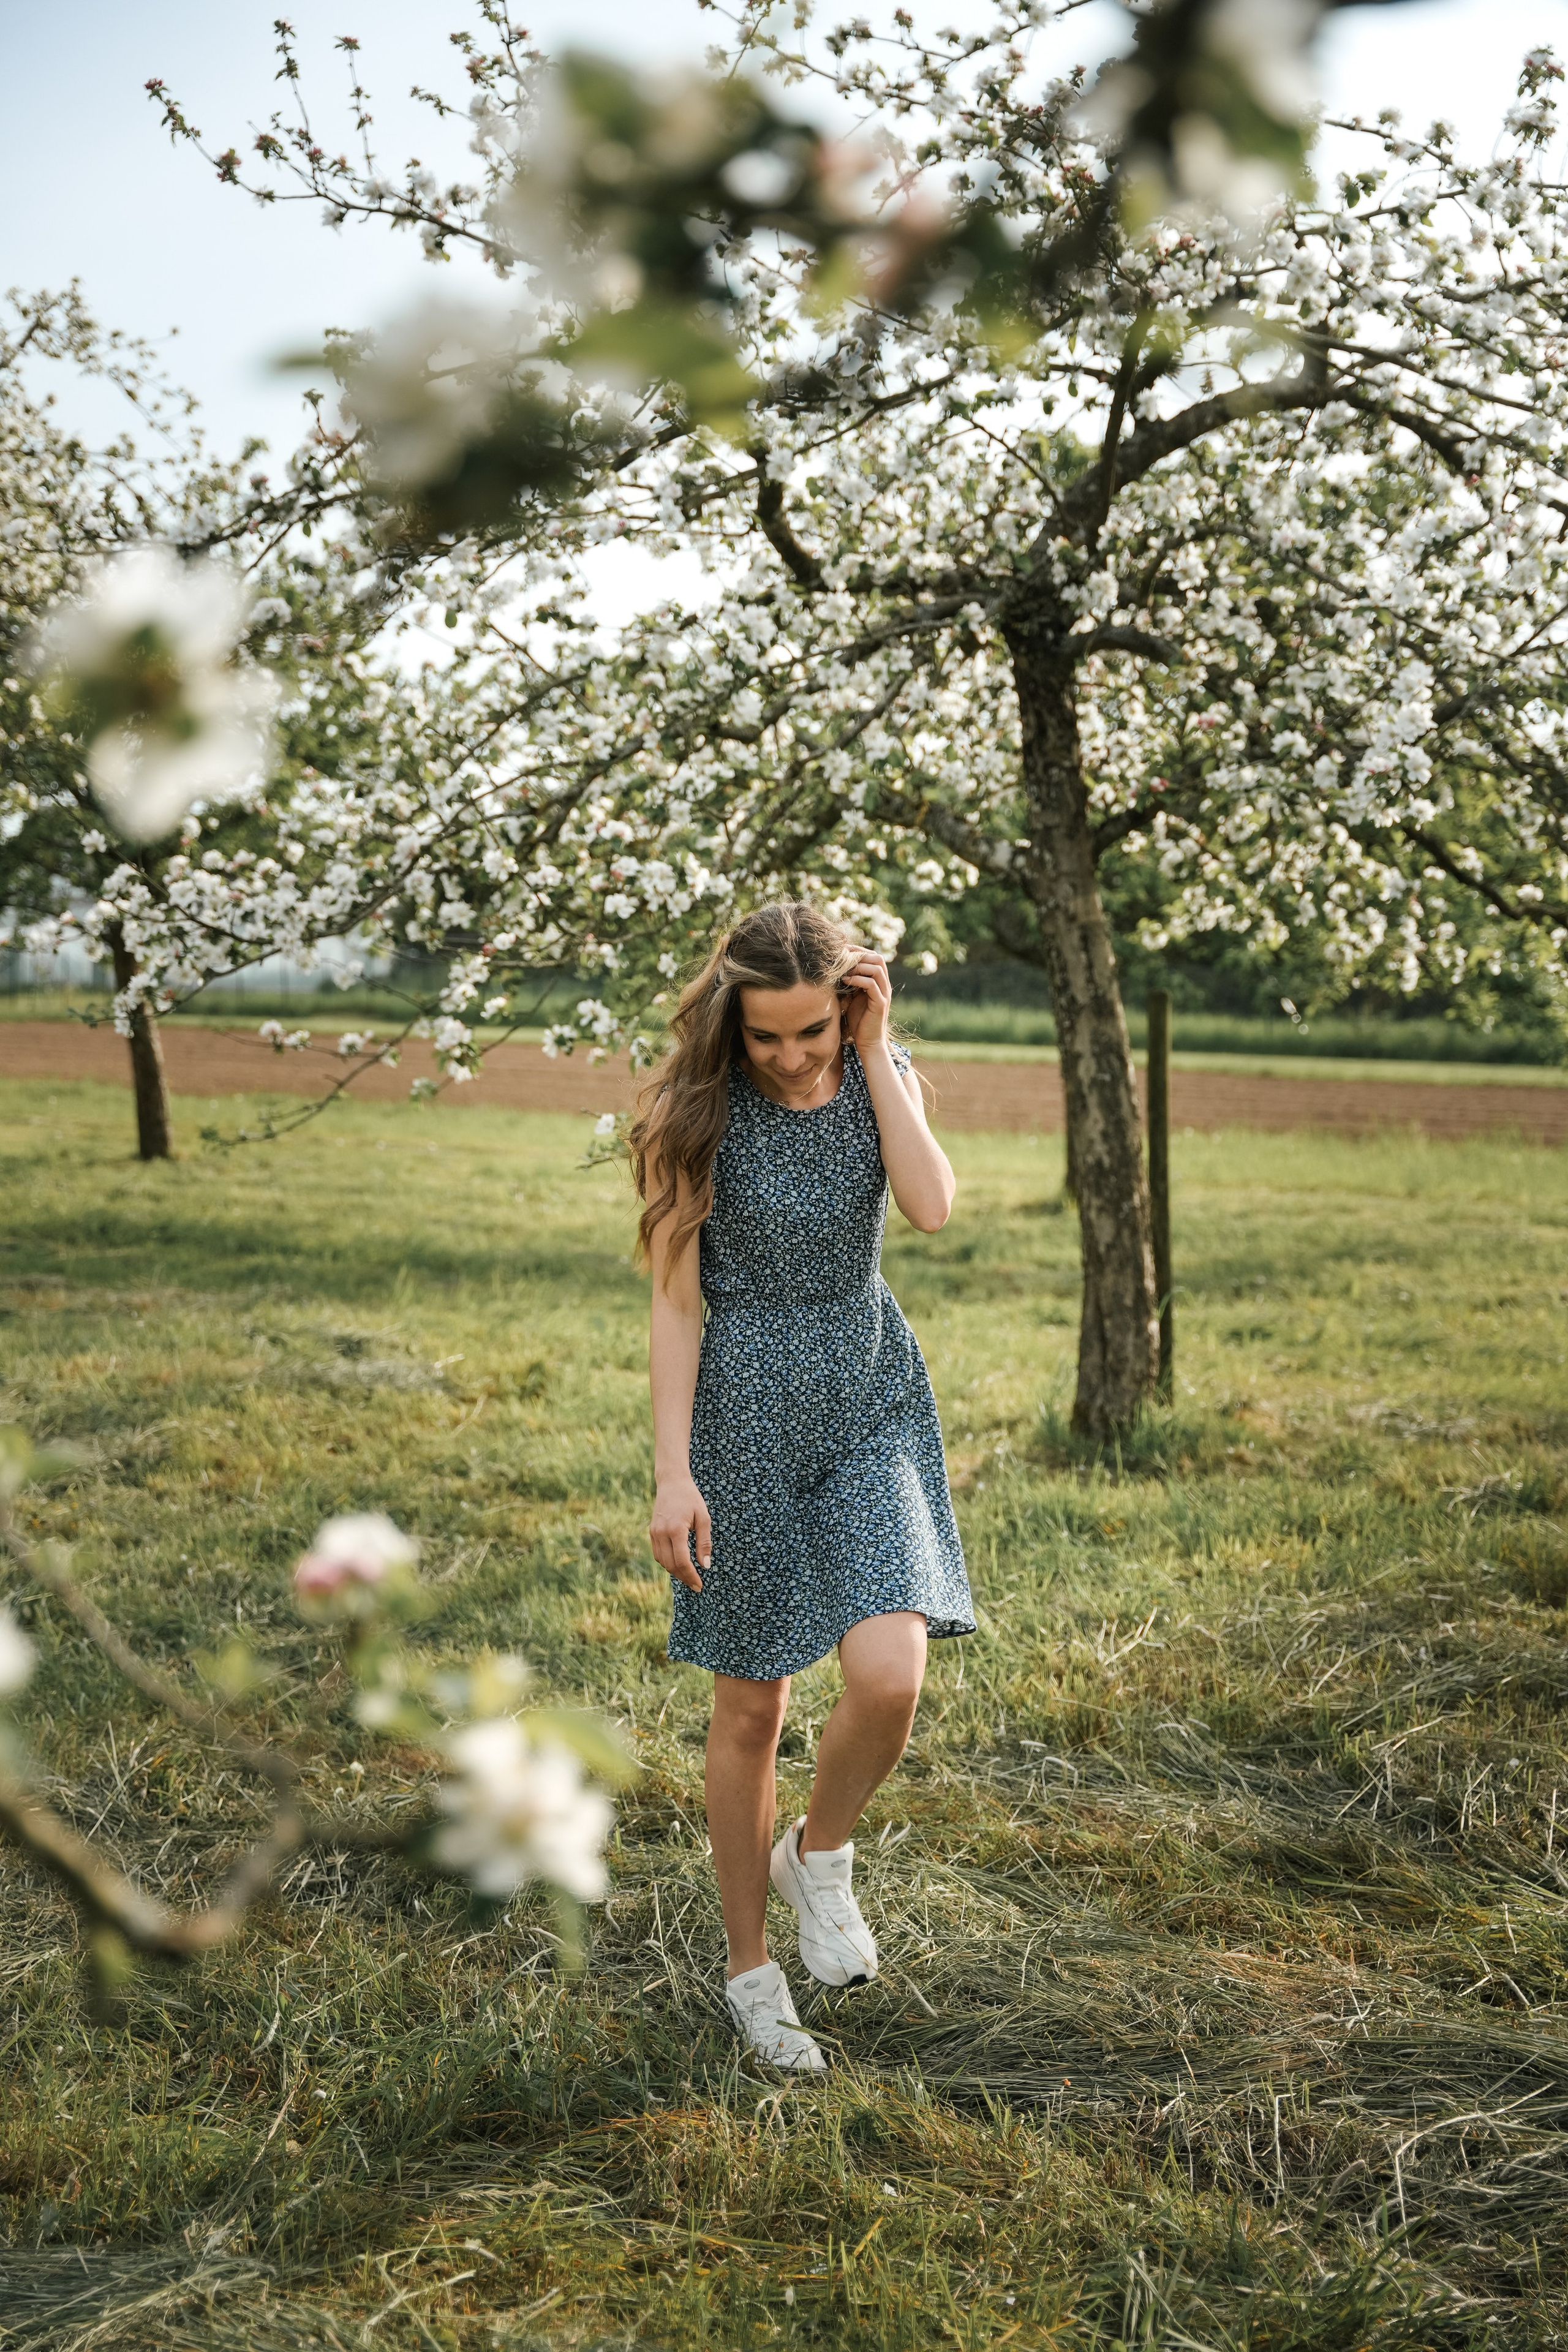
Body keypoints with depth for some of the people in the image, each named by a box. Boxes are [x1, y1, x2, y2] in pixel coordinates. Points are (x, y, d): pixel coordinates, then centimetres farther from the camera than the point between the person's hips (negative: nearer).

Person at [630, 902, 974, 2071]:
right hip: (745, 1413, -2)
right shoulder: (698, 1111, -9)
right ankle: (751, 1969, 26)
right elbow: (676, 1303, -9)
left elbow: (932, 1204, -18)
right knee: (752, 1708, 6)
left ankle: (818, 1856, 15)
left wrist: (871, 1052, -15)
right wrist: (674, 1473, -13)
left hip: (873, 1402, 3)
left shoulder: (886, 1077, 1)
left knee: (888, 1672, -17)